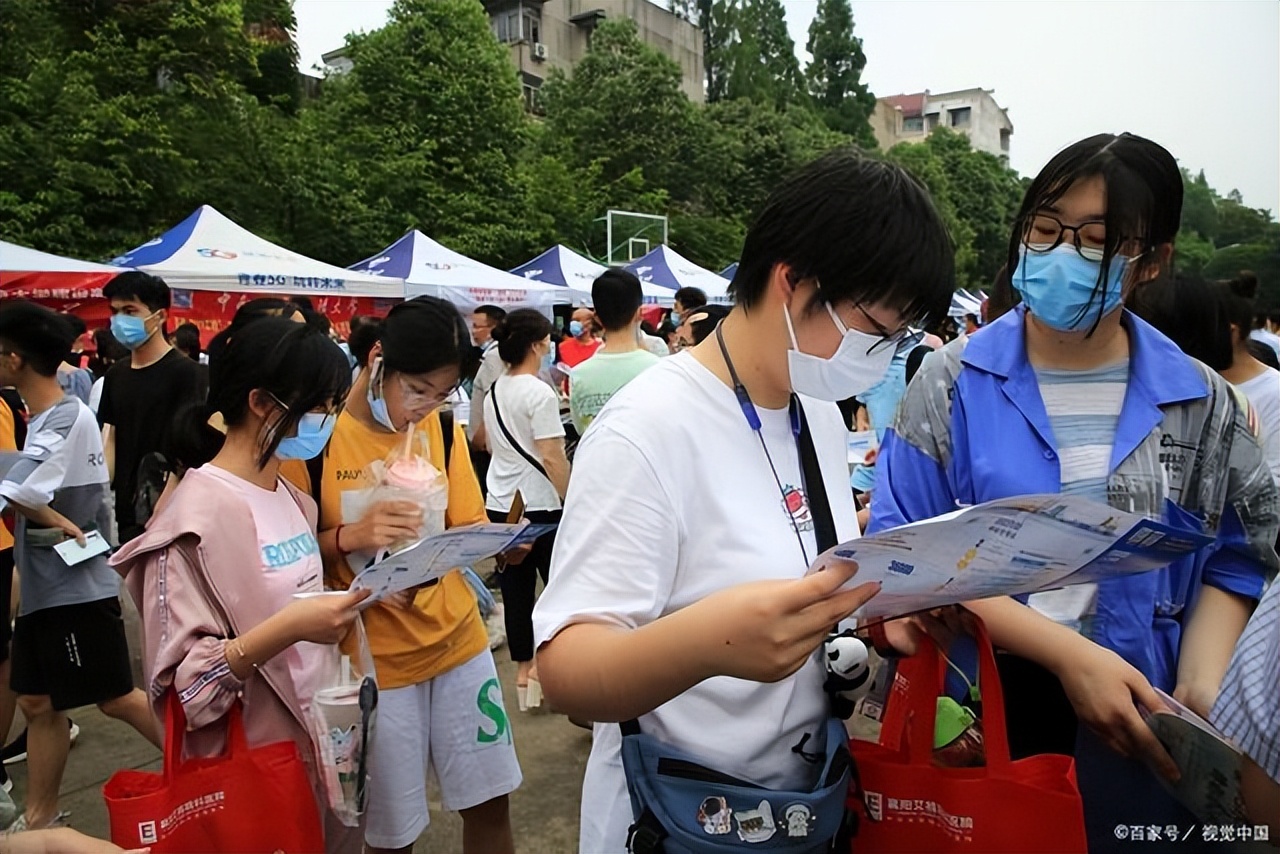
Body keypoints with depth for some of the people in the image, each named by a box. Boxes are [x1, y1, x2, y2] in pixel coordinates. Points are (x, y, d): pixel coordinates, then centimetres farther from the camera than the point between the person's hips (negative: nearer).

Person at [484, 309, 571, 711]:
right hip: (540, 505, -7)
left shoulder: (494, 392, 9)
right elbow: (551, 458, -18)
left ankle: (523, 671, 18)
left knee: (516, 588, 10)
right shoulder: (539, 393, -15)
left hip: (500, 503, 7)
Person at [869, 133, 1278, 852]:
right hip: (970, 709, -1)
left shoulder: (1200, 402, 0)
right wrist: (1067, 653, -20)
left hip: (1129, 736, 2)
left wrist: (1200, 690, -12)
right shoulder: (955, 381, -7)